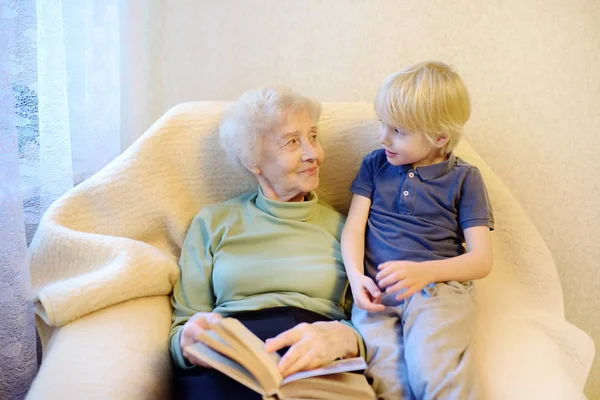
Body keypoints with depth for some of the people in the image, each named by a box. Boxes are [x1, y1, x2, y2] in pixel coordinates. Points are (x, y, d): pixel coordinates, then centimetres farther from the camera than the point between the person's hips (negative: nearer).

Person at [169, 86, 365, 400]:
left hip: (319, 365, 0)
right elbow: (182, 324, 12)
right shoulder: (213, 222, 15)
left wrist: (342, 337, -20)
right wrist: (189, 341, -14)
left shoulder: (340, 227, 16)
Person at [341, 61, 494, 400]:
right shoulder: (375, 165, 18)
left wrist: (424, 271, -15)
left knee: (432, 369, -30)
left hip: (439, 287, -1)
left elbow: (482, 260, 2)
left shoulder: (464, 178, 9)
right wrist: (356, 276, -10)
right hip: (377, 292, 2)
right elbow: (353, 229, 11)